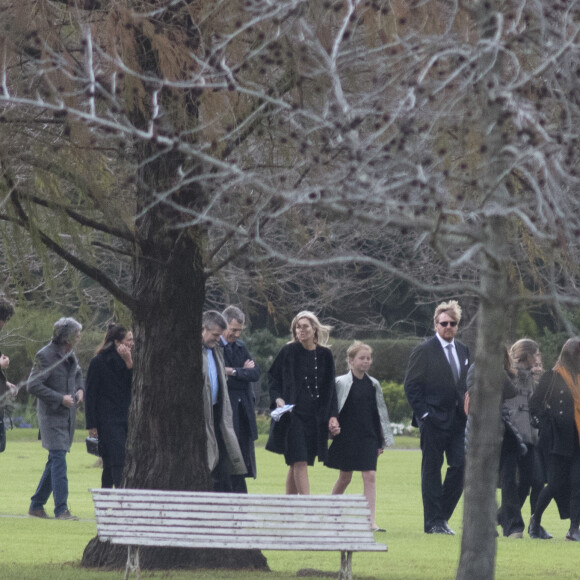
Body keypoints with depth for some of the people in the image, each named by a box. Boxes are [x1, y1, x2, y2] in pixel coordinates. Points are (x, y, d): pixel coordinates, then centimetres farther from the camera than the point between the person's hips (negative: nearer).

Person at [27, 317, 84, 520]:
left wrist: (79, 389, 7)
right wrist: (60, 398, -20)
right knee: (59, 459, -14)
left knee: (55, 461, 11)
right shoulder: (45, 356, -14)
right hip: (51, 415, -8)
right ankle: (61, 509, -16)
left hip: (68, 415, 8)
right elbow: (33, 385, -18)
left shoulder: (70, 355, 11)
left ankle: (36, 505, 20)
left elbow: (78, 374, 30)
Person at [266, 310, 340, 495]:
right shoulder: (289, 352, -1)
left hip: (316, 416, 3)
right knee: (299, 462, -12)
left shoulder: (325, 355, 8)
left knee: (296, 464, 8)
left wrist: (332, 416, 4)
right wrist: (278, 398, -14)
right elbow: (273, 378, 4)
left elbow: (330, 389, 11)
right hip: (293, 415, -3)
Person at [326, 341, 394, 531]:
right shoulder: (340, 383, -3)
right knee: (345, 478, 6)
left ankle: (371, 521, -11)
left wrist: (381, 441, 12)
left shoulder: (373, 385, 9)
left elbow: (380, 414, 13)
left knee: (370, 476, -7)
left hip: (368, 438, 3)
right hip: (347, 437, -3)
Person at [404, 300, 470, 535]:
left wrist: (467, 412, 8)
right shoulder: (424, 351, -5)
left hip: (458, 420, 5)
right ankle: (433, 522, 4)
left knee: (461, 466, -2)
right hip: (434, 420, -5)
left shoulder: (463, 351, 14)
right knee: (432, 469, 0)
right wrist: (424, 414, -12)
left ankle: (442, 516, 11)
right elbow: (411, 386, -5)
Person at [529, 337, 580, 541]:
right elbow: (535, 404, -3)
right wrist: (546, 426, -7)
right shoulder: (553, 377, -4)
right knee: (556, 484, -3)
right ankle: (535, 519, 20)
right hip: (559, 440, -4)